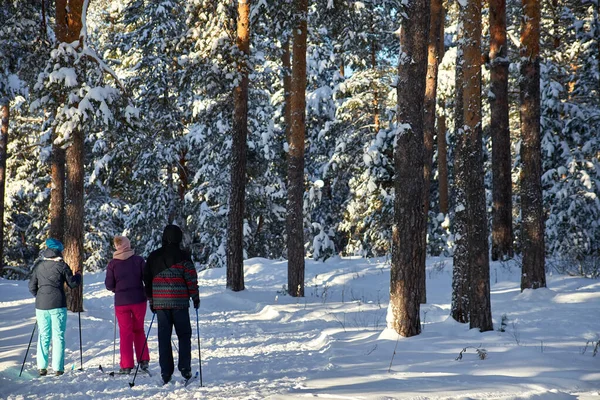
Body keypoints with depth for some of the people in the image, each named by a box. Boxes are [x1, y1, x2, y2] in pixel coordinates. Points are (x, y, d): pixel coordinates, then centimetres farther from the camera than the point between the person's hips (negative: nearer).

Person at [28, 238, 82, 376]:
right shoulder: (61, 265, -5)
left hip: (41, 305, 4)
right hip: (57, 305, -3)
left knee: (43, 335, 11)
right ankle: (57, 368, 0)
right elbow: (72, 283, -1)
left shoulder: (38, 265, 7)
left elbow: (32, 286, 11)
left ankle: (41, 367, 7)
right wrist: (78, 275, 20)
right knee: (58, 336, 2)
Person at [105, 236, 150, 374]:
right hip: (139, 300, 1)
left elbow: (109, 285, -3)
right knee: (139, 330, 17)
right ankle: (143, 360, 13)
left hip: (121, 302, 0)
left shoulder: (112, 264, -4)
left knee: (125, 333, 6)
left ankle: (126, 365, 3)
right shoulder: (138, 260, -5)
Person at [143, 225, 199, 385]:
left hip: (160, 303, 3)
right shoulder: (182, 256, -5)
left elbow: (147, 279, 12)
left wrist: (151, 300, 20)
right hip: (180, 302, -3)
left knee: (164, 337, 6)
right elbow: (191, 278, -7)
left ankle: (166, 373, 4)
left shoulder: (153, 257, 7)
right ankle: (184, 368, 1)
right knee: (184, 335, 8)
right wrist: (195, 297, 5)